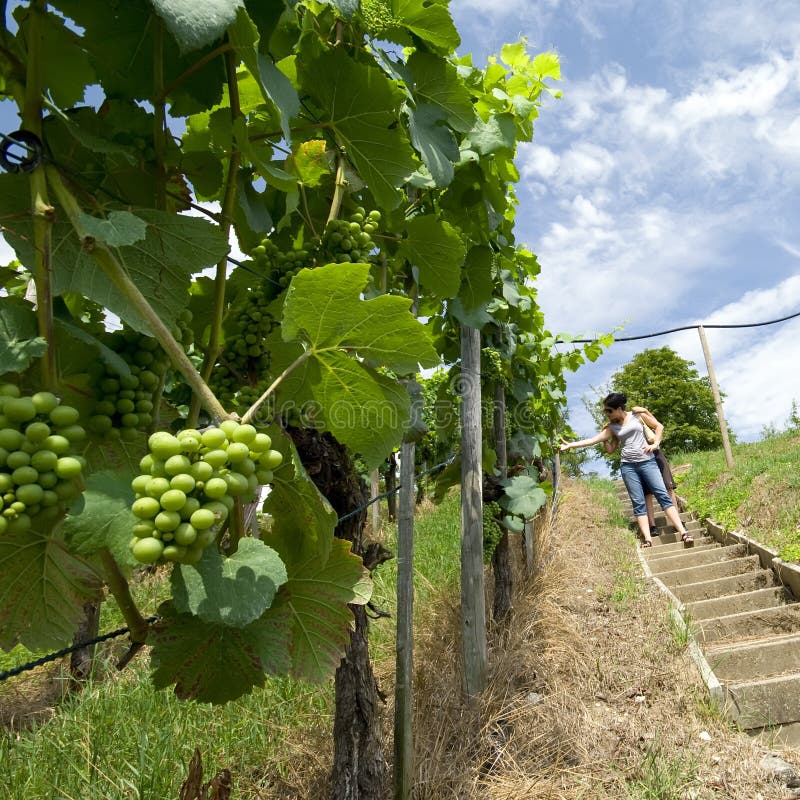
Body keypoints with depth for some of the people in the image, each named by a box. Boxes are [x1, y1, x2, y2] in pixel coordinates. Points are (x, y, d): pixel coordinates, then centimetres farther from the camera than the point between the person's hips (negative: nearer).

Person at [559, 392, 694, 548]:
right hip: (628, 466, 2)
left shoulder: (637, 415, 4)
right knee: (638, 503, -4)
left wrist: (655, 444, 0)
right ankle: (648, 540, -8)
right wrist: (570, 445, -3)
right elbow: (593, 440, 4)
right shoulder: (612, 427, 9)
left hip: (647, 462, -2)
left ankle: (683, 533, -14)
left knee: (663, 495, -10)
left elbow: (659, 426, 12)